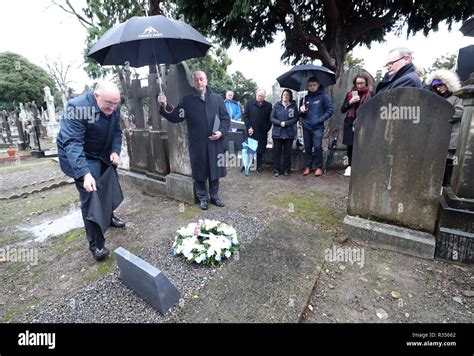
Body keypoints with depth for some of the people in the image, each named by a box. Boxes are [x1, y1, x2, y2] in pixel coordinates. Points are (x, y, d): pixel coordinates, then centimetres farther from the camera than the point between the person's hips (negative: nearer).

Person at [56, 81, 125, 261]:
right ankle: (96, 244, -1)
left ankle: (108, 216, 46)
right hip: (81, 157, -6)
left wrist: (115, 151, -21)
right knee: (90, 197, -11)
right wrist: (85, 173, -47)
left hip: (103, 154, 7)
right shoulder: (76, 108, -30)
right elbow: (72, 143, -36)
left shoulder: (113, 108, -11)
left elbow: (116, 132, -1)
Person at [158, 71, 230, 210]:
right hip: (197, 144, -1)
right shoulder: (187, 100, 4)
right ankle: (203, 198, 24)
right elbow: (175, 117, 0)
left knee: (215, 170, 10)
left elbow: (226, 118, 8)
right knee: (199, 172, 7)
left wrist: (221, 132, -8)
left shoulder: (217, 98, 8)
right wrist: (165, 106, -16)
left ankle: (214, 196, 27)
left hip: (215, 142, 2)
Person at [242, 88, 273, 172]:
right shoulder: (249, 104, 5)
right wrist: (249, 127, -7)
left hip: (262, 132, 1)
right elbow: (245, 116, 3)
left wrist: (267, 129, -1)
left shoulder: (268, 105, 5)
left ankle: (259, 166, 16)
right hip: (251, 131, 0)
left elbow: (270, 119, 7)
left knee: (261, 150, 4)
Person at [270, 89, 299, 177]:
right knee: (277, 152, 2)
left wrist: (285, 123, -13)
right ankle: (276, 170, 13)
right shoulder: (277, 105, 7)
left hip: (289, 133, 0)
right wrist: (280, 123, -14)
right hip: (277, 132, 0)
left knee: (287, 152, 6)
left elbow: (296, 118, -1)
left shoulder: (294, 106, 6)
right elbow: (272, 117, 2)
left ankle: (286, 170, 19)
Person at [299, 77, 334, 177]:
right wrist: (302, 111, -4)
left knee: (317, 147, -9)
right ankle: (308, 166, 17)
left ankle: (319, 167, 5)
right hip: (306, 127, 4)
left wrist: (320, 119, -11)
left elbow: (330, 110, -1)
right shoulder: (305, 98, 12)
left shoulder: (324, 97, 0)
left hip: (318, 127, -4)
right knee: (307, 148, 7)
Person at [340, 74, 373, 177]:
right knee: (350, 145, 3)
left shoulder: (370, 95, 2)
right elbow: (342, 109, 7)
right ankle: (350, 166, 15)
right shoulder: (350, 94, 11)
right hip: (350, 124, 2)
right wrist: (350, 102, -9)